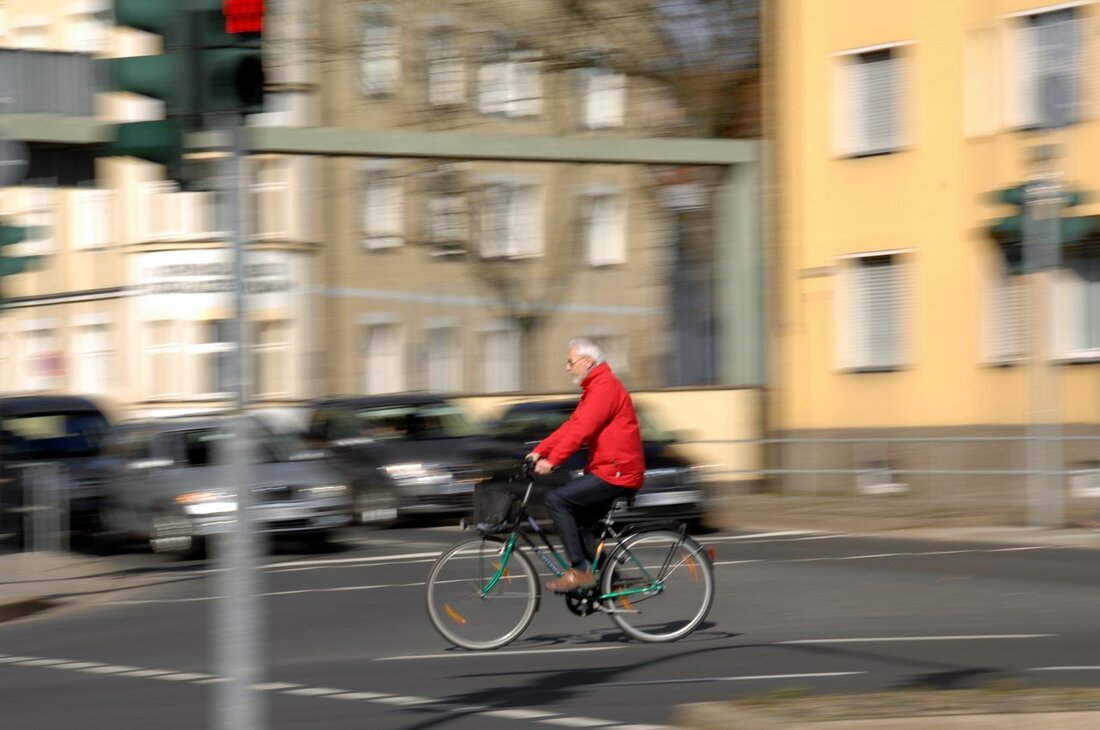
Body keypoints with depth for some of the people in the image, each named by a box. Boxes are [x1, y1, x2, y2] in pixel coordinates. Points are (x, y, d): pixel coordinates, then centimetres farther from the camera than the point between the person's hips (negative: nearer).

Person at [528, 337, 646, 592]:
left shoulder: (604, 387, -14)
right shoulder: (596, 387, 20)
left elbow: (581, 429, -24)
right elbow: (571, 426, 16)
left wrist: (552, 460, -27)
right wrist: (538, 451, 7)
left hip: (616, 473, -11)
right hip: (610, 469, 11)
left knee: (556, 500, -16)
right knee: (579, 523, 16)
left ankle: (579, 571, -15)